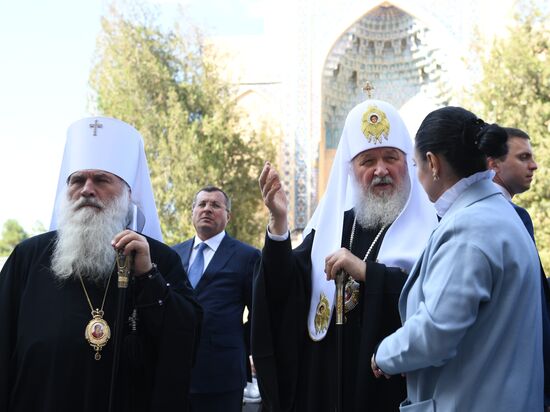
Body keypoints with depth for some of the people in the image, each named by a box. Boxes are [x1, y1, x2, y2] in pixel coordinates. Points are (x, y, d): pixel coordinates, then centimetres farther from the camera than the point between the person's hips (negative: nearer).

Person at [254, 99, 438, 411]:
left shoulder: (430, 228, -4)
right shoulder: (330, 224, 7)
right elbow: (285, 293, -2)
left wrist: (364, 271, -21)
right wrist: (279, 221, -13)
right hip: (327, 381, 4)